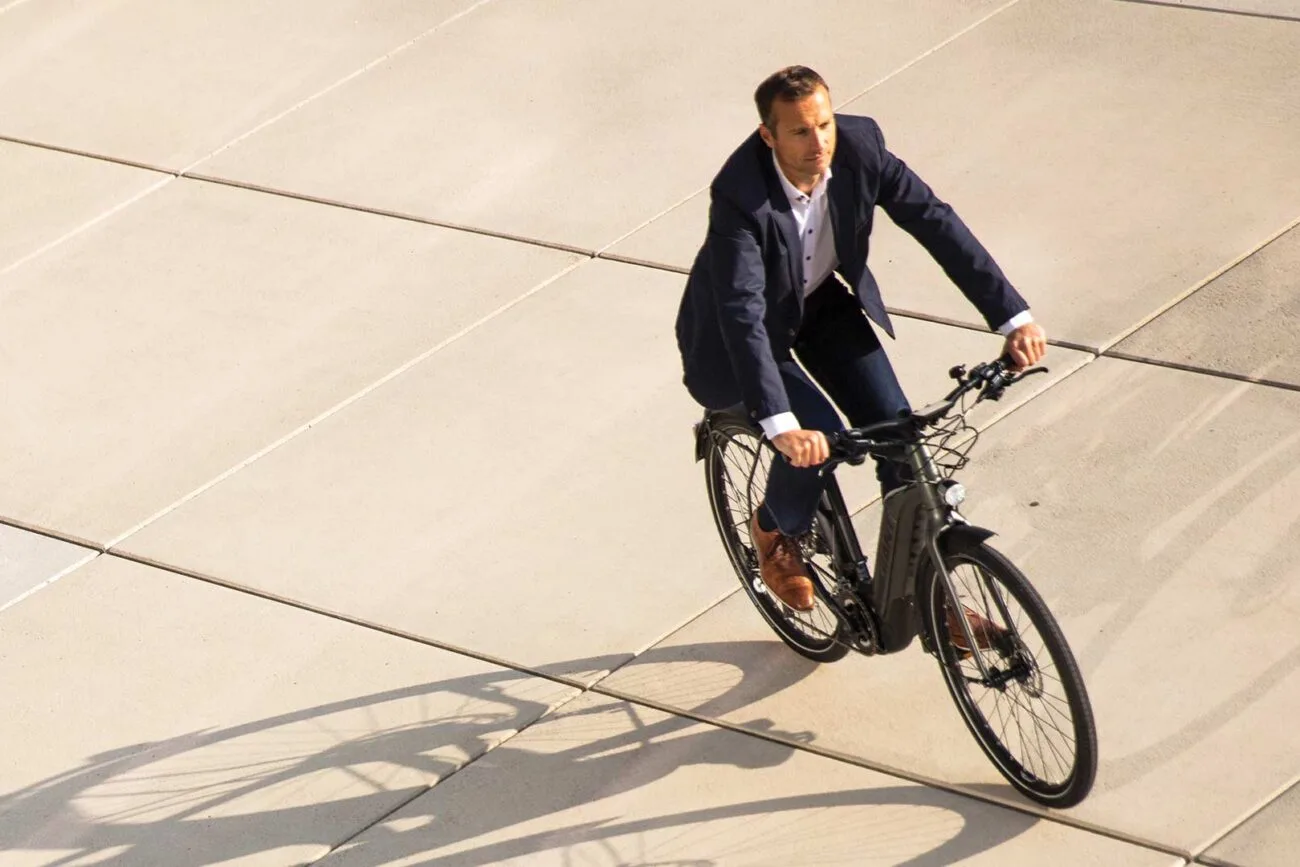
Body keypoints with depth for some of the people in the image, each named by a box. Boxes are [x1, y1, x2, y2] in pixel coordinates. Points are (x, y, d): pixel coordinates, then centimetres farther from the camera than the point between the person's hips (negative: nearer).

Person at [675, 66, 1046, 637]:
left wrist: (1013, 317, -27)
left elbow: (934, 222, -20)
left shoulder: (860, 146, -24)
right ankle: (775, 532, 13)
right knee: (813, 443, -22)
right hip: (752, 326, -5)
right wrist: (780, 423, -54)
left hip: (825, 301, 5)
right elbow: (743, 315, -43)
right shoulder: (739, 196, -37)